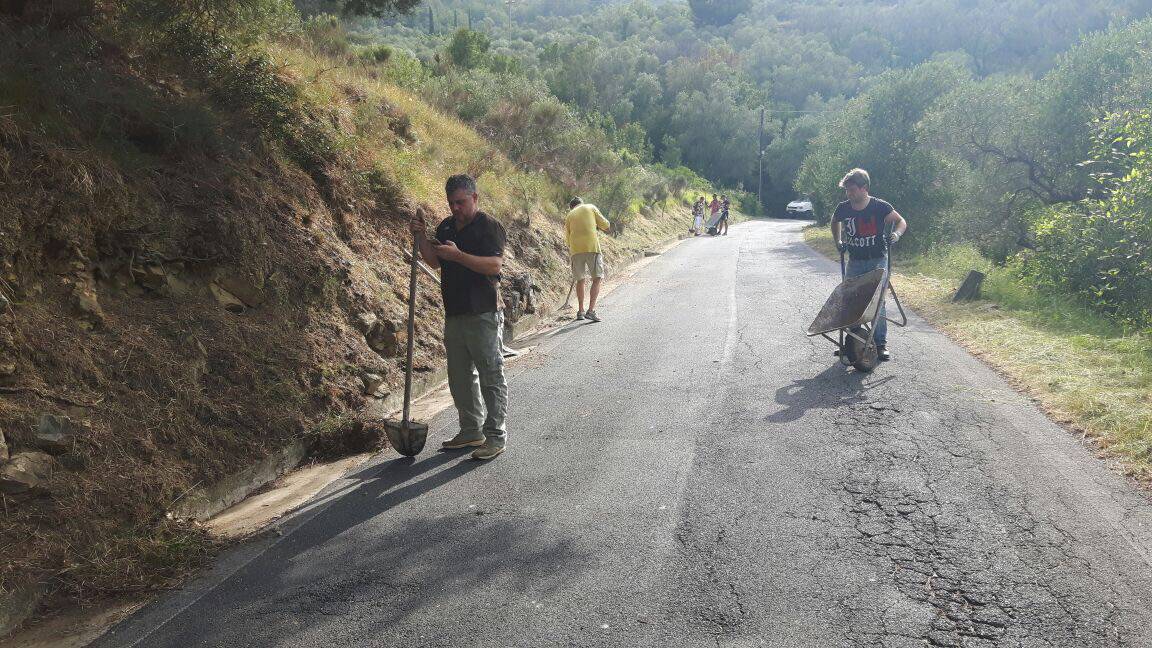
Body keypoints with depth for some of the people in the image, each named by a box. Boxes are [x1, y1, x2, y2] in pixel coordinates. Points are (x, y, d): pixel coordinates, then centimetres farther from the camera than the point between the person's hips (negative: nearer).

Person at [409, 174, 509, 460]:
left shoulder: (489, 226, -8)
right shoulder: (446, 227, 15)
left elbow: (495, 265, -19)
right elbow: (435, 261, 16)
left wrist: (458, 255, -26)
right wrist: (421, 237, 2)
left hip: (483, 315, -8)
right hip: (454, 313, 8)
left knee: (491, 377, -2)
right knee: (460, 377, 14)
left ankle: (495, 436, 4)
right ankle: (471, 431, 26)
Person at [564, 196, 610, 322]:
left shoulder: (569, 216, 20)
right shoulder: (591, 207, 14)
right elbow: (606, 226, 9)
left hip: (576, 250, 3)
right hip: (592, 247, -3)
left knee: (580, 280, 13)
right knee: (597, 279, 0)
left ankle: (580, 311, 16)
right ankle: (591, 310, -12)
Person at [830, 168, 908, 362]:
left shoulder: (880, 206, -13)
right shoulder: (843, 208, -4)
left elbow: (901, 221, -3)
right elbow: (835, 222, 19)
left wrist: (896, 233, -22)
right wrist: (838, 241, 10)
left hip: (877, 261, -3)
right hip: (854, 262, 3)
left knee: (877, 302, -4)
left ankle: (881, 343, 4)